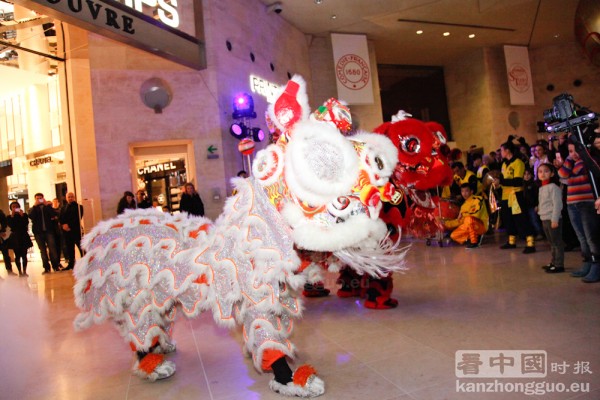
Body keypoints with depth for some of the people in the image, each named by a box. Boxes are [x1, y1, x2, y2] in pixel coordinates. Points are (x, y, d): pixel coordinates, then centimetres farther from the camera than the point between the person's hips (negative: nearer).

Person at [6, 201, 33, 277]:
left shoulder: (24, 215, 7)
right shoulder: (9, 217, 7)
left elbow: (26, 223, -7)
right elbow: (10, 225, -8)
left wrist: (22, 215, -12)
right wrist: (12, 216, -10)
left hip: (24, 236, 0)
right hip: (15, 237, 0)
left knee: (24, 255, -2)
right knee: (17, 255, -1)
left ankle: (24, 271, 1)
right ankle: (20, 272, 2)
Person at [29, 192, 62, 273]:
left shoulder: (48, 207, 13)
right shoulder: (33, 209, 14)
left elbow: (54, 215, -6)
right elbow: (31, 216, -8)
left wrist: (47, 204, -8)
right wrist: (35, 205, -10)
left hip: (49, 230, -1)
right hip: (38, 232, 1)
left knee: (52, 248, -7)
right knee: (43, 250, 2)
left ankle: (56, 266, -4)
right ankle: (46, 268, 4)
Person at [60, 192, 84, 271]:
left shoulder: (79, 206, 4)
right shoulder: (63, 208, 20)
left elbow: (77, 218, -8)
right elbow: (61, 219, 10)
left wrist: (69, 225, -15)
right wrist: (63, 225, -9)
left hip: (76, 230, -5)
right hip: (67, 231, 5)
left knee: (81, 247, -6)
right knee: (69, 249, 6)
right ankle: (71, 264, 11)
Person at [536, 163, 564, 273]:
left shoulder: (553, 187, -12)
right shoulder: (541, 188, 13)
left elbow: (557, 204, -16)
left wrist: (555, 219, -18)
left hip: (553, 219, -8)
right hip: (544, 219, 9)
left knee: (557, 242, -2)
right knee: (551, 242, 16)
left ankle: (559, 265, 2)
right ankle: (554, 262, 25)